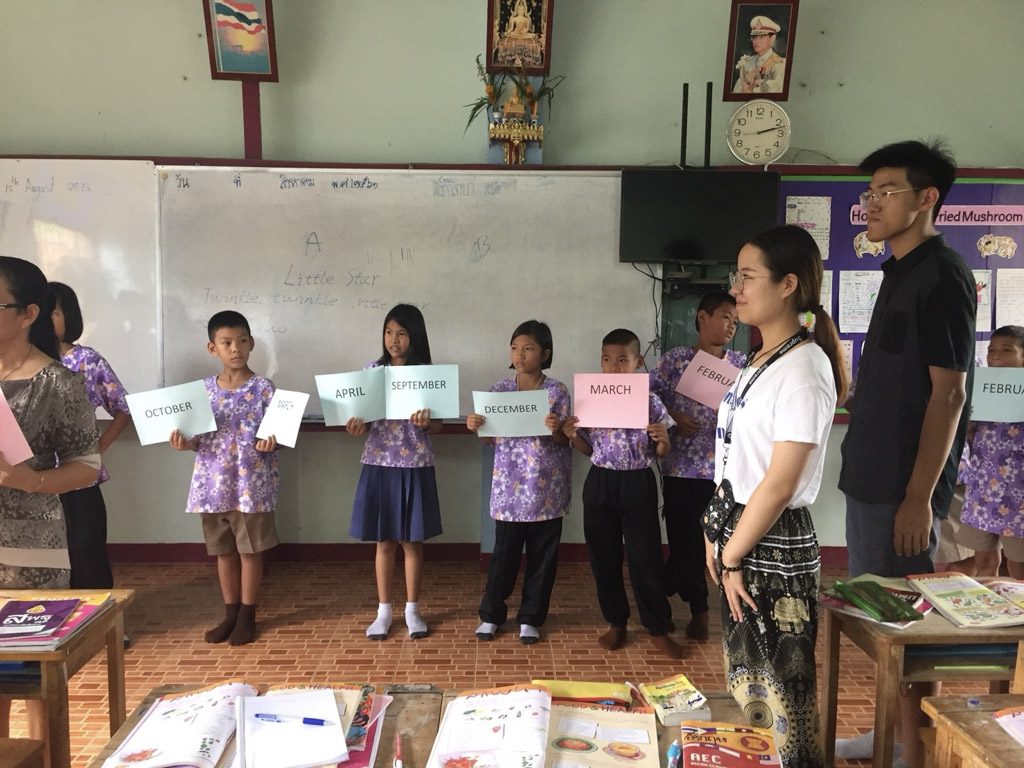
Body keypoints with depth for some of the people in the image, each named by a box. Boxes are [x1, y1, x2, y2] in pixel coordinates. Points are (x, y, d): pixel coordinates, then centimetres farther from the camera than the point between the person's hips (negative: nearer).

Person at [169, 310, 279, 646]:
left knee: (250, 550, 7)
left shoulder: (263, 388, -7)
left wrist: (270, 443, -27)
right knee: (223, 551, 14)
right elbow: (200, 439, 10)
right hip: (214, 484, 4)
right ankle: (230, 613, 29)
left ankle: (247, 616, 21)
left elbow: (275, 435, -6)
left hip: (251, 484, -4)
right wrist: (185, 442, -10)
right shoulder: (204, 389, 5)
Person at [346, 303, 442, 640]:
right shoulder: (372, 370, 1)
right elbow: (364, 419, 3)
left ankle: (412, 610, 23)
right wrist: (355, 426, -19)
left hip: (415, 466, -1)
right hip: (379, 464, 1)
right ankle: (383, 611, 23)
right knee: (384, 541, 9)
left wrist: (426, 422, -24)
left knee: (412, 541, 8)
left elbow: (437, 428, -1)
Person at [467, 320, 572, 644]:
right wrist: (475, 426, -13)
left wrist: (556, 429, -24)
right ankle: (491, 613, 26)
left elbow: (564, 442, -3)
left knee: (542, 555, 9)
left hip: (546, 487, -1)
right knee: (504, 553, 7)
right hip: (509, 485, 1)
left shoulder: (557, 392, -4)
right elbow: (492, 439, 6)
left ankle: (530, 618, 24)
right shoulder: (499, 390, 2)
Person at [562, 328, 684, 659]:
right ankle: (616, 623, 27)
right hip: (600, 483, 3)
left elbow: (661, 454, 2)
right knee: (603, 557, 10)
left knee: (645, 558, 1)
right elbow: (588, 450, 9)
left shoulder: (649, 402, -5)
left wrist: (663, 439, -20)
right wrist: (572, 436, -10)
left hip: (637, 484, -2)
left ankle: (658, 629, 18)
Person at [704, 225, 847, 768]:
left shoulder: (803, 367, -18)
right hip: (739, 534, 9)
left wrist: (732, 557, -13)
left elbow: (779, 484, -21)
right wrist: (717, 537, 8)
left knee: (779, 695, 6)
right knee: (747, 683, 21)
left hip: (774, 546, -9)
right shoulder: (759, 360, 10)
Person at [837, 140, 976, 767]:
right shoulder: (901, 272, 14)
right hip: (870, 474, 9)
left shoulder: (943, 275, -13)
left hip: (906, 483, -9)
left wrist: (919, 496, -20)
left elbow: (949, 392, -18)